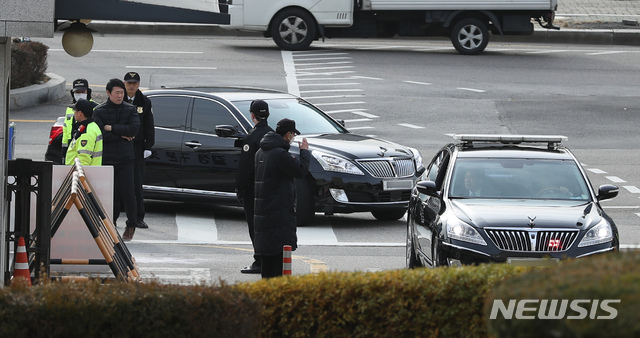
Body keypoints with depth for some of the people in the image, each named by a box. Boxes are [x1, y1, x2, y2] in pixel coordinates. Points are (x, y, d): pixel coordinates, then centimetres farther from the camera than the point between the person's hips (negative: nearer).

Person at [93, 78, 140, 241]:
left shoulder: (130, 110, 6)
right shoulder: (99, 111, 2)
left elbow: (134, 129, -10)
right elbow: (100, 134, -10)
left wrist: (111, 128, -12)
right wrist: (121, 135, -9)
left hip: (125, 159, 0)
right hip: (106, 159, 0)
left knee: (127, 193, -6)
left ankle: (131, 225, 7)